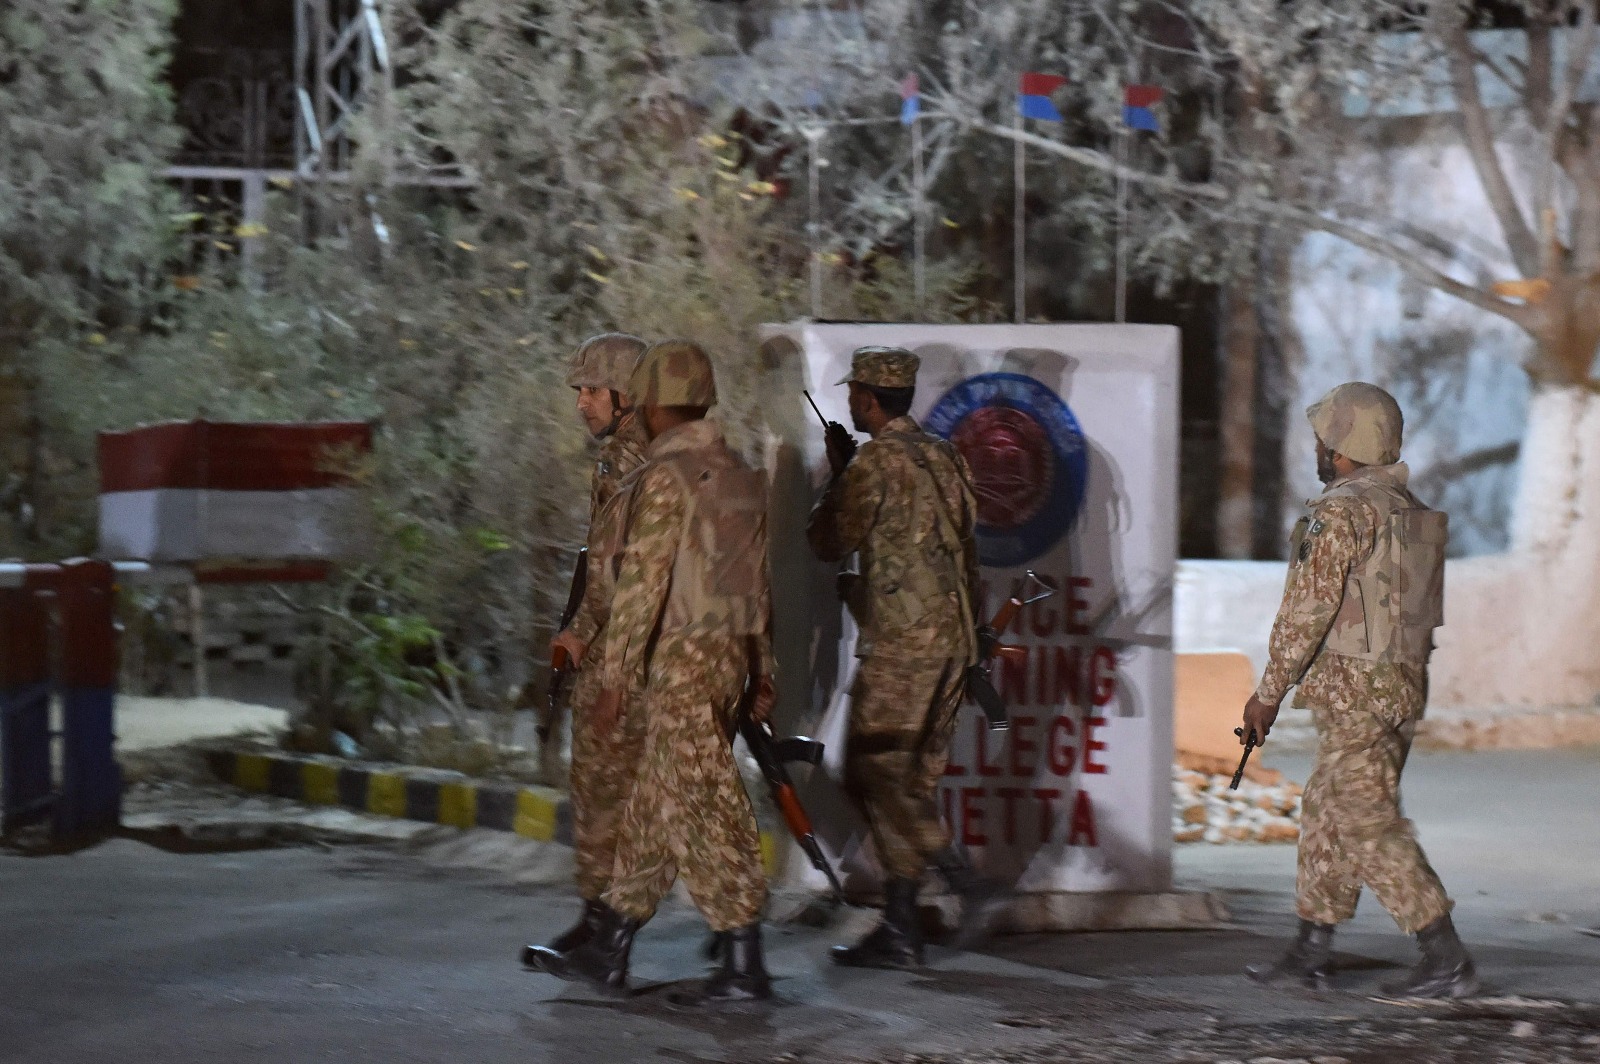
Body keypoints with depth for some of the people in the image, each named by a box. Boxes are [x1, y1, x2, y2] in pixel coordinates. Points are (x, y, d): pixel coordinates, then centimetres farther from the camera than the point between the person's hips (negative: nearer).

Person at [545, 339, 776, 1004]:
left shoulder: (665, 476, -14)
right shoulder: (740, 475, 13)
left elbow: (642, 581, -18)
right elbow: (761, 581, 16)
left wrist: (615, 678, -15)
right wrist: (762, 673, 21)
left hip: (682, 660, -9)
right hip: (731, 653, 9)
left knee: (703, 808, -7)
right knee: (652, 802, 14)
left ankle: (744, 966, -7)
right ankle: (608, 950, 21)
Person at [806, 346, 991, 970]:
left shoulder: (876, 461, -11)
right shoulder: (945, 458, 14)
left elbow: (828, 542, -5)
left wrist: (837, 473, 7)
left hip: (901, 641, -8)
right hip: (953, 637, 8)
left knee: (875, 776, -4)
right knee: (911, 782, 9)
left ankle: (961, 877, -16)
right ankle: (900, 929, 8)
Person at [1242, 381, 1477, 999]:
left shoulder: (1340, 513, -14)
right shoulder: (1414, 513, 13)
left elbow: (1308, 609, -17)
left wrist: (1270, 692, -11)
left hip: (1355, 688, -9)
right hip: (1406, 686, 9)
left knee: (1369, 826, -7)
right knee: (1326, 813, 16)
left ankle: (1447, 960, -9)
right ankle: (1311, 952, 19)